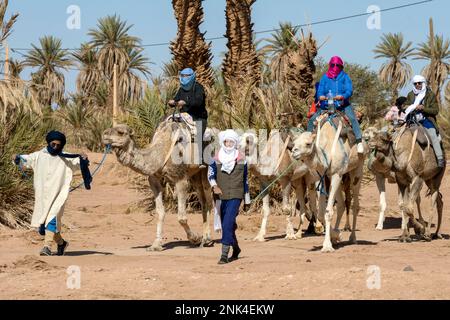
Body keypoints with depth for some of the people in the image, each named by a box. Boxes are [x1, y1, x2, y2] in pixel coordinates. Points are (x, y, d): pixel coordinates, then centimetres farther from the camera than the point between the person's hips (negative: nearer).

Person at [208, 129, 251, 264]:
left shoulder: (241, 159, 2)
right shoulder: (217, 158, 5)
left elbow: (245, 180, 8)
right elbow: (210, 173, -8)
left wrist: (247, 200, 11)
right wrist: (214, 185, -29)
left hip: (235, 196, -3)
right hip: (222, 196, 3)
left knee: (227, 224, -17)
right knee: (227, 226, 14)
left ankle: (224, 254, -20)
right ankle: (236, 249, 36)